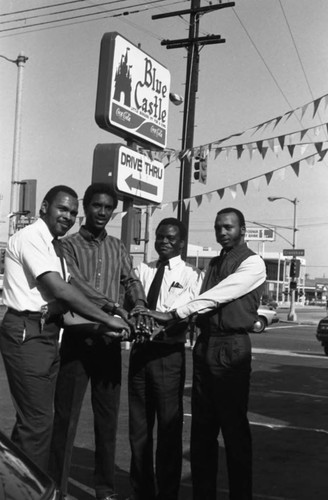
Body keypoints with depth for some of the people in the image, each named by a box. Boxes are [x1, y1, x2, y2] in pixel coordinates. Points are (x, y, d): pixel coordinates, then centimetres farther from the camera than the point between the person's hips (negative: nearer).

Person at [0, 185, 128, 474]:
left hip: (46, 333, 9)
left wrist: (96, 327, 4)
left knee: (33, 419, 12)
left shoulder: (52, 245, 17)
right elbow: (60, 290, -19)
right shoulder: (30, 238, -11)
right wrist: (107, 319, -16)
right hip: (27, 334, -9)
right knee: (38, 421, -6)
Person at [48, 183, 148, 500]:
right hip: (77, 338, -4)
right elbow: (75, 283, -15)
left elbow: (131, 280, 2)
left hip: (109, 340, 4)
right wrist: (112, 305, -28)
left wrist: (139, 305, -20)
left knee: (108, 417, 10)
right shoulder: (69, 245, 0)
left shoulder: (118, 248, 14)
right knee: (66, 416, 0)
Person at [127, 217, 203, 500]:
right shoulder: (142, 270, 12)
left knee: (169, 429, 5)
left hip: (169, 354, -4)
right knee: (138, 427, 12)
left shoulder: (191, 276, -1)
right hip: (140, 350, 4)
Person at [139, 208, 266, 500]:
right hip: (204, 345, 7)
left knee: (234, 427, 0)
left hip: (232, 347, -7)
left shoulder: (252, 264, -6)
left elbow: (219, 295, -18)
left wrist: (174, 314, -23)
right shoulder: (214, 263, 18)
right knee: (201, 427, 10)